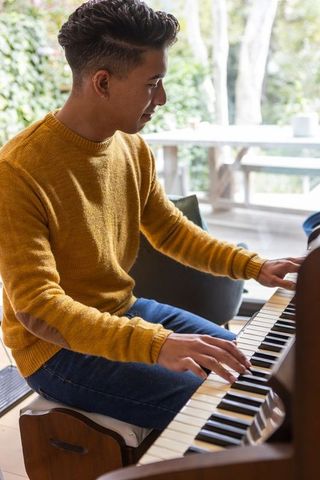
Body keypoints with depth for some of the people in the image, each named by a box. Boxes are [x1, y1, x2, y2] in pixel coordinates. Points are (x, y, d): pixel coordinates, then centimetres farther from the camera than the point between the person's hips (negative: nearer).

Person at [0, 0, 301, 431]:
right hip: (57, 347, -7)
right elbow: (36, 307, -29)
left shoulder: (133, 147, -2)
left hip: (125, 311, 7)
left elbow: (172, 231, 9)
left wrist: (253, 266, -4)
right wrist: (155, 344, -41)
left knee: (252, 368, 8)